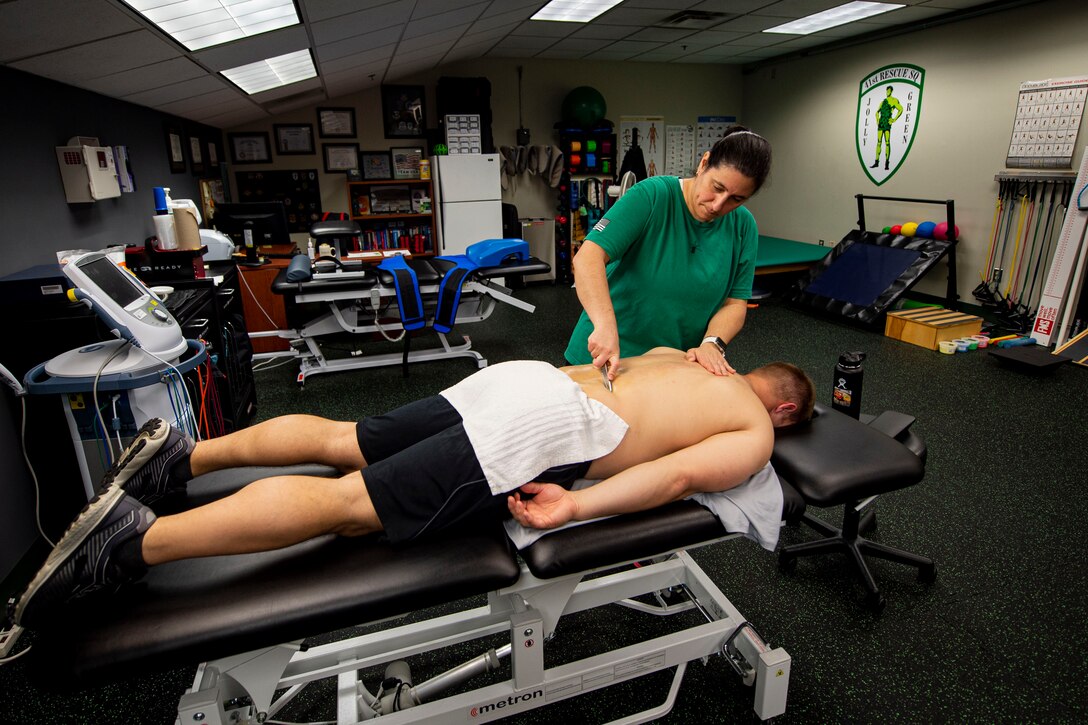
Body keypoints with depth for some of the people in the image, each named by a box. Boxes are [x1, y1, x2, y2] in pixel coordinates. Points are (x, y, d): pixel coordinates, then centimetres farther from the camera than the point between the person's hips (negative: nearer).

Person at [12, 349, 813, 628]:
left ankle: (184, 451, 12)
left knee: (343, 442, 11)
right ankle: (138, 538, -11)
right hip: (544, 425, -7)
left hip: (527, 370, 7)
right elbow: (683, 473, -9)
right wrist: (576, 506, -13)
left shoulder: (684, 357, 31)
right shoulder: (755, 432, 11)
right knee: (351, 503, -10)